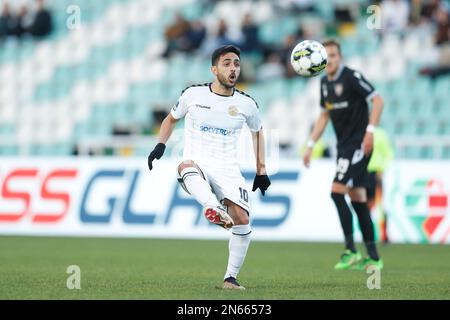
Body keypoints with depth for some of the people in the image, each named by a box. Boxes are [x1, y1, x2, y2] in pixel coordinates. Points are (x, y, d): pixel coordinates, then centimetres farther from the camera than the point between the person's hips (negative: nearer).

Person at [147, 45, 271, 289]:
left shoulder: (246, 104, 6)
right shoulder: (193, 94, 2)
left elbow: (257, 132, 24)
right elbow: (171, 118, 19)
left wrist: (261, 171, 21)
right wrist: (161, 145, 2)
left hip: (227, 170, 2)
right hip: (197, 167, -2)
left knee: (242, 220, -18)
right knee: (187, 166, -39)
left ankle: (231, 277, -4)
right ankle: (213, 208, -67)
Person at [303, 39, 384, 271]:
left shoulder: (351, 77, -12)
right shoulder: (325, 83, 13)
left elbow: (377, 101, -16)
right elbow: (324, 116, 22)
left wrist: (370, 130, -25)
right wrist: (310, 145, 18)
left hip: (358, 145, -8)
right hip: (344, 146, 8)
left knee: (337, 192, -15)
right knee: (358, 199, 7)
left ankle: (351, 250, -10)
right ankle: (373, 257, 9)